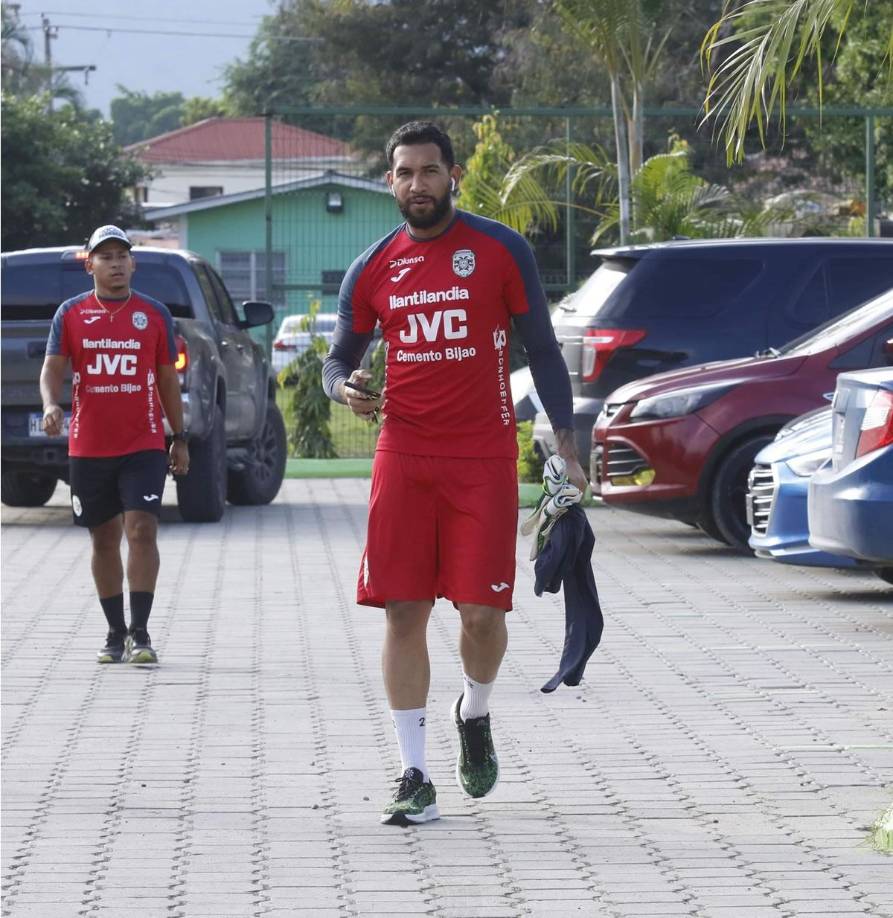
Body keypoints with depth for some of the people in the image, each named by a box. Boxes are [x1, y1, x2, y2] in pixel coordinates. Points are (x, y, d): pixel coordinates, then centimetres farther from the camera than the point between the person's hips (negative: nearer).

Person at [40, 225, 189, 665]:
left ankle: (139, 633, -13)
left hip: (144, 445, -1)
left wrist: (179, 438, 10)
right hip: (88, 447, 1)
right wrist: (51, 405, -23)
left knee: (142, 530, -14)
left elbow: (168, 379, 10)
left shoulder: (155, 314, 5)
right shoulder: (70, 313, 4)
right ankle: (116, 633, 18)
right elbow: (53, 367, -1)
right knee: (104, 539, 8)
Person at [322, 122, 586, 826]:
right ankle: (416, 778, 3)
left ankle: (476, 716, 27)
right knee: (403, 612, -2)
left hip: (484, 458, -2)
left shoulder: (501, 251, 0)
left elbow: (542, 349, 5)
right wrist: (345, 387, -8)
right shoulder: (372, 270, 7)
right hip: (404, 457, 2)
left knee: (482, 610, -6)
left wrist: (566, 443, 0)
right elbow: (340, 359, 16)